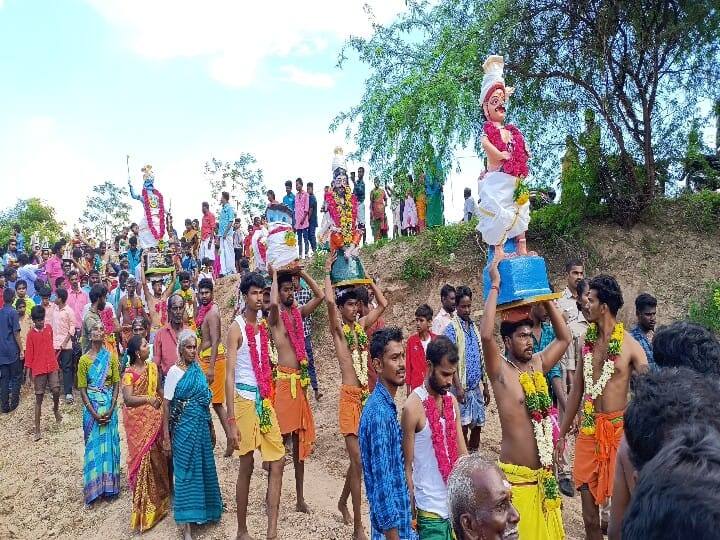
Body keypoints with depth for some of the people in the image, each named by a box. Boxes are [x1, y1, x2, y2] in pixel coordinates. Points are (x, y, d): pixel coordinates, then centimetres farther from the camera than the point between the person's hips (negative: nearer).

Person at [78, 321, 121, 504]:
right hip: (92, 406, -1)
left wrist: (111, 409, -11)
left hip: (109, 405, 1)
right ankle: (95, 486, 17)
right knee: (94, 444, 6)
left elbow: (116, 384, -1)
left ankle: (109, 484, 19)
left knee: (109, 442, 6)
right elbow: (82, 389, -4)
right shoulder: (84, 359, -4)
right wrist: (94, 413, -12)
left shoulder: (111, 357, -2)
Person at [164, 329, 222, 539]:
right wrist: (166, 434, -13)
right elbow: (166, 404, -9)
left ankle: (203, 510, 32)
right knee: (186, 472, 0)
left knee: (204, 467, 13)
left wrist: (211, 428, 15)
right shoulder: (174, 371, -8)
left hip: (202, 425, 5)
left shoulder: (198, 370, 8)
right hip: (184, 427, -5)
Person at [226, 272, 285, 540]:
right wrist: (231, 419, -17)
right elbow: (229, 375, -13)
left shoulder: (263, 327, 12)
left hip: (266, 400, 6)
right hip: (245, 400, -6)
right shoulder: (236, 328, -9)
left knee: (277, 462, 3)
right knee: (246, 466, 4)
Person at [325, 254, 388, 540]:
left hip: (367, 395, 6)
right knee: (358, 460, -6)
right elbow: (328, 300, -21)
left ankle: (343, 502, 40)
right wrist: (328, 272, -8)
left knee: (358, 457, 17)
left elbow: (383, 303, 17)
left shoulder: (362, 325, 13)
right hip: (350, 397, -6)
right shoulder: (337, 328, -4)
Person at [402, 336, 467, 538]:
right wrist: (411, 513, -8)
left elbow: (462, 453, 8)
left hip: (456, 504, 6)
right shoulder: (414, 406, -18)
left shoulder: (452, 401, 2)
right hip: (431, 509, -6)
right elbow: (407, 467, -12)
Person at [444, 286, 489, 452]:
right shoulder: (452, 328, -9)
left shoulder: (474, 327, 12)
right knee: (463, 426, 0)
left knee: (477, 425, 12)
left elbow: (481, 359, 15)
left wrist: (485, 386, 14)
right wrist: (458, 387, -19)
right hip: (462, 387, -6)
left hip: (476, 387, 6)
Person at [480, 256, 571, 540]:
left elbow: (564, 337, 13)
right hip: (516, 476, -6)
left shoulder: (538, 365, 6)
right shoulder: (501, 371, -12)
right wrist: (495, 286, -22)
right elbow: (486, 335, -29)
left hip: (545, 473, 6)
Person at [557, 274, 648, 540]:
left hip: (617, 426, -4)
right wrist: (562, 433, 14)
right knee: (588, 504, 11)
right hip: (588, 427, 4)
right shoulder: (587, 340, 5)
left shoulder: (629, 345, -9)